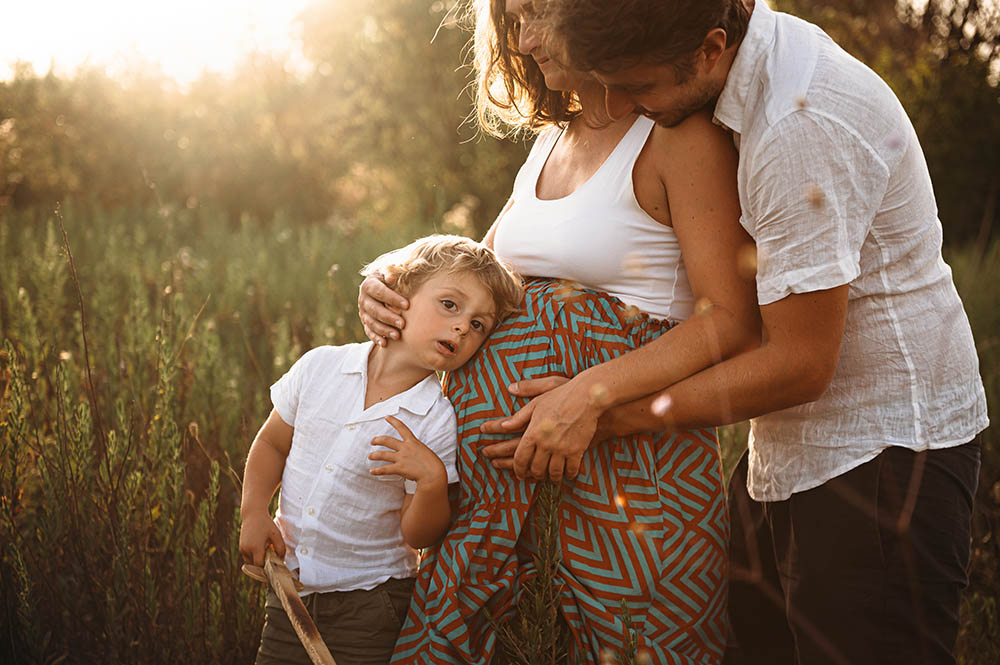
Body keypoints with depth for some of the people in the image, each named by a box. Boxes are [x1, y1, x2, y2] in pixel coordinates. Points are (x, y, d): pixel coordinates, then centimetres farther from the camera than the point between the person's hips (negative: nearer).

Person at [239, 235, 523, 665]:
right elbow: (272, 443, 7)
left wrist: (433, 481, -29)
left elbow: (418, 536, -11)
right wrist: (254, 512, -6)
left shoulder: (436, 423, -15)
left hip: (368, 602, -3)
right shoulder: (320, 367, -7)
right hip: (291, 584, 3)